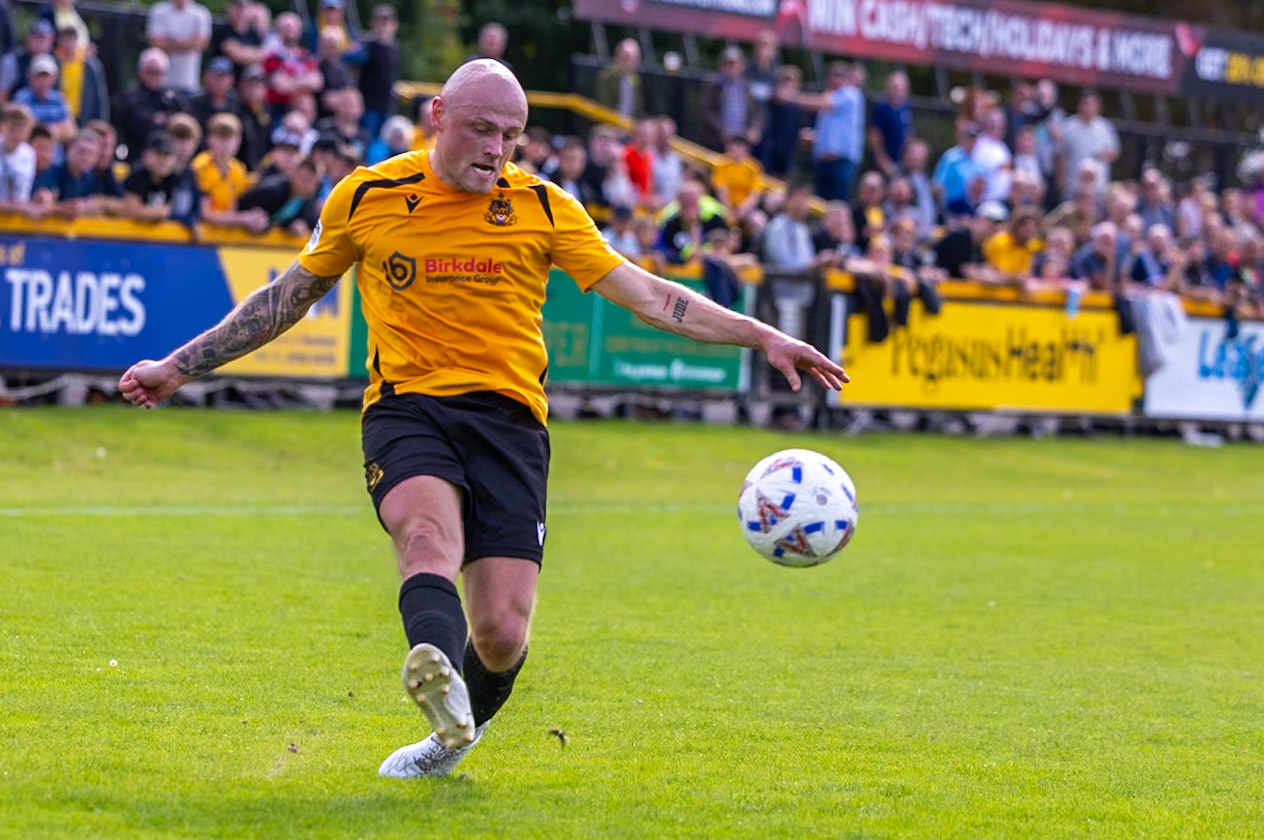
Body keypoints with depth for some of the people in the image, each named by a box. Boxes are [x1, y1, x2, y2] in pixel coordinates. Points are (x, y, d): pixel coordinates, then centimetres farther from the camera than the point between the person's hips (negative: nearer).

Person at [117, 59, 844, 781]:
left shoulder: (542, 208, 6)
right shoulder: (367, 199, 7)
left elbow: (645, 295, 5)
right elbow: (290, 297, 20)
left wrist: (762, 337, -3)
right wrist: (179, 368, 21)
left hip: (507, 415, 1)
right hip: (406, 406, -1)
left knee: (502, 635, -10)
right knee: (429, 532, -35)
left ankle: (457, 730, 24)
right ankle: (441, 682, -65)